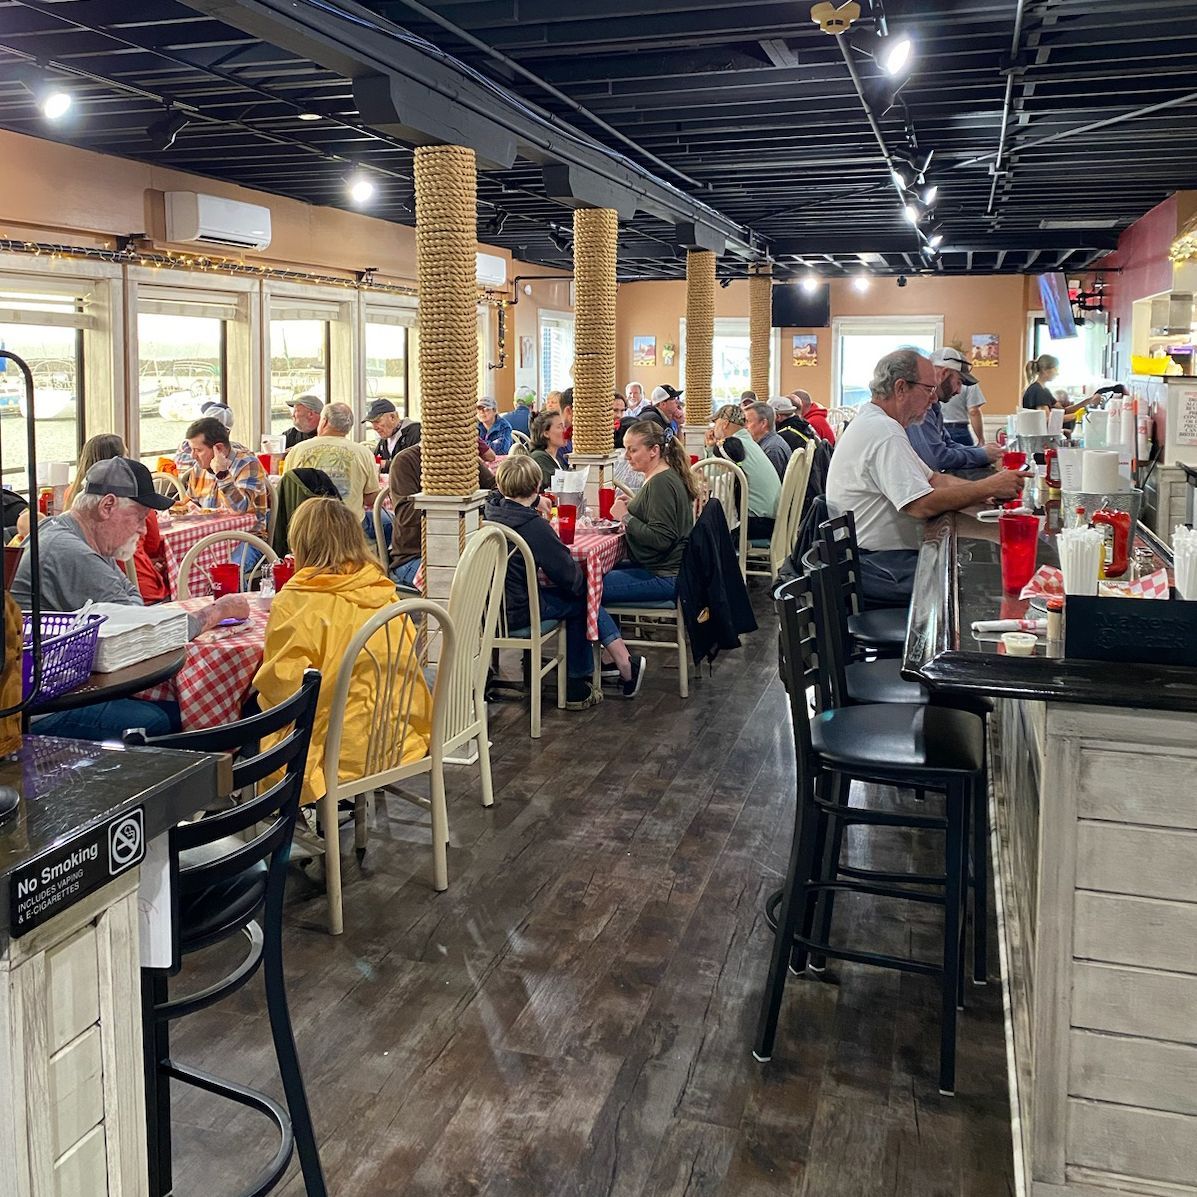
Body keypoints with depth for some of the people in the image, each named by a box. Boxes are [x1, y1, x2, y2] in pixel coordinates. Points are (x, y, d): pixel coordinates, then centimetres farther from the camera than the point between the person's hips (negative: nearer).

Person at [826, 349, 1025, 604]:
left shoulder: (875, 424, 16)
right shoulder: (885, 432, -19)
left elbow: (933, 479, 16)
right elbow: (923, 505, -26)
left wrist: (987, 488, 1)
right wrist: (989, 487, -17)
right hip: (877, 568, -10)